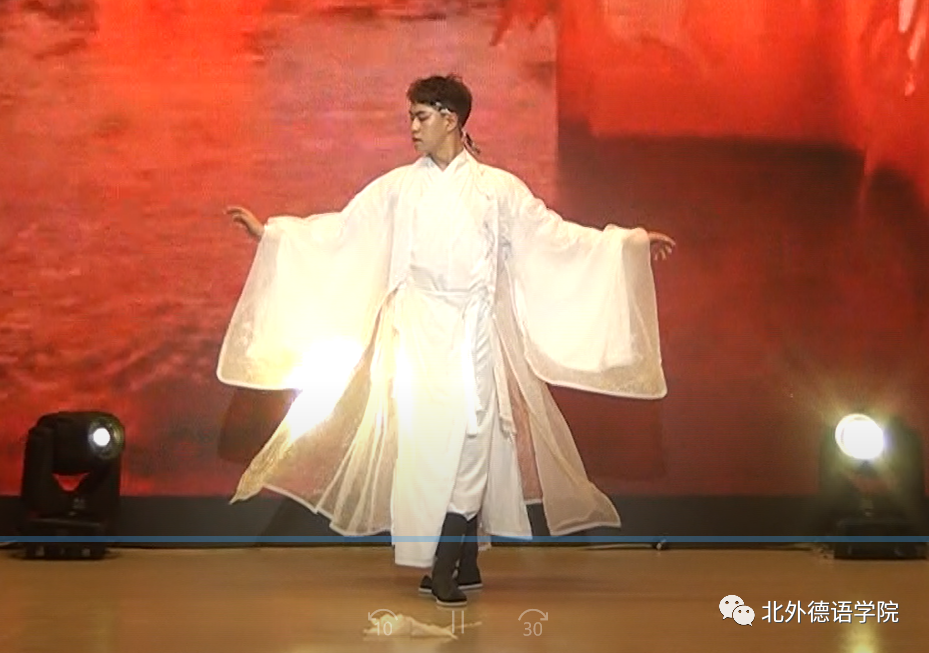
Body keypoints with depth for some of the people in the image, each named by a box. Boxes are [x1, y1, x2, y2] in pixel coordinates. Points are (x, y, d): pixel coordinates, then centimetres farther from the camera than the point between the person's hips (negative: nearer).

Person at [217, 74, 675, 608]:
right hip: (417, 328, 1)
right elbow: (341, 230, 10)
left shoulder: (497, 187, 4)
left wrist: (634, 242, 1)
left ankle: (450, 566, -2)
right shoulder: (399, 187, 8)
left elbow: (553, 234, 5)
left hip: (472, 329, -1)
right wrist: (270, 231, 6)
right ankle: (461, 564, 3)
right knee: (422, 436, -4)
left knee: (468, 437, -7)